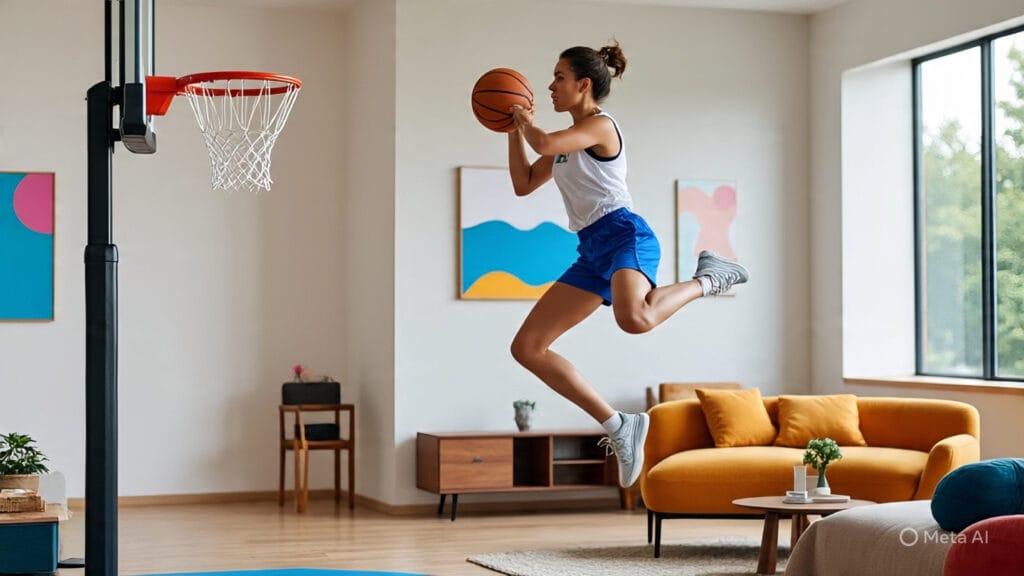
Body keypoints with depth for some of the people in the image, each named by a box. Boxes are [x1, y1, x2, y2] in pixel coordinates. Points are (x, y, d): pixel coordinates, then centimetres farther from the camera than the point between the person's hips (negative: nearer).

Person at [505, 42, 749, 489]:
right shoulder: (568, 142, 22)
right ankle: (617, 425, 3)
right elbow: (523, 184, 27)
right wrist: (513, 129, 21)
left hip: (624, 235, -9)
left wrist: (525, 121, 1)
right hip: (593, 252, 9)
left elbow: (543, 143, -20)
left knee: (634, 318, -41)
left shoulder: (600, 126, -4)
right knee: (526, 347, 2)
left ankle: (705, 279, -8)